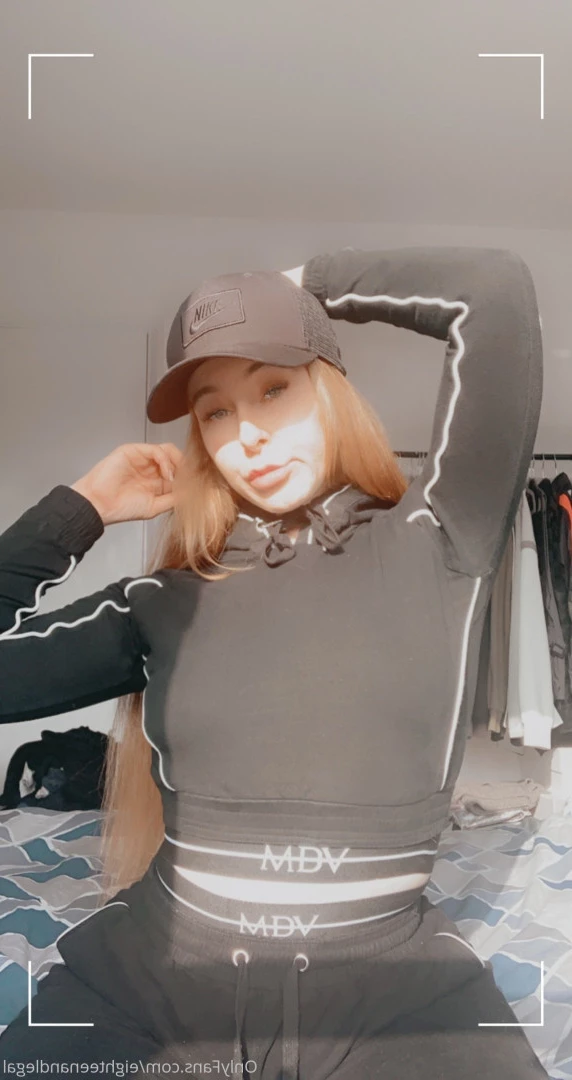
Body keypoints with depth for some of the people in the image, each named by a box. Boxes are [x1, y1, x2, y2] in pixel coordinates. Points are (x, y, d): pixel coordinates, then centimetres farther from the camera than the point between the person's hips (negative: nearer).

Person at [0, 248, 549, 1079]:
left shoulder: (431, 543, -3)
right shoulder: (170, 601, 3)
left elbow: (497, 293, -10)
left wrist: (314, 285, 3)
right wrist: (83, 506, 4)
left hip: (393, 983, -1)